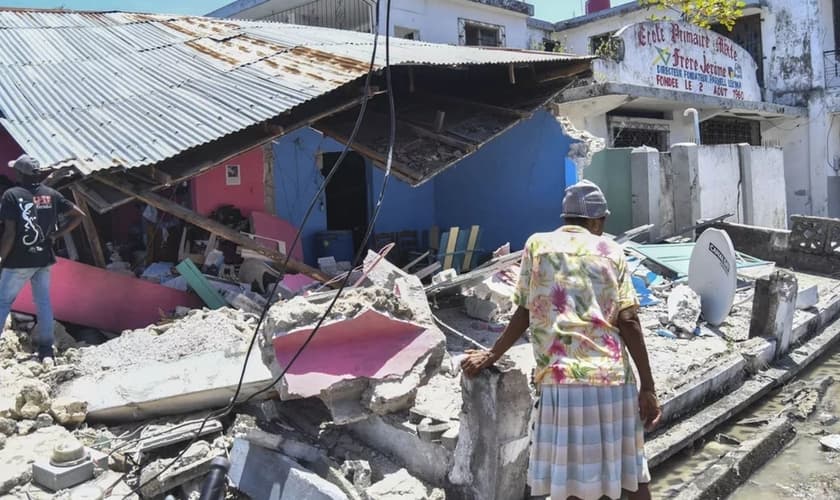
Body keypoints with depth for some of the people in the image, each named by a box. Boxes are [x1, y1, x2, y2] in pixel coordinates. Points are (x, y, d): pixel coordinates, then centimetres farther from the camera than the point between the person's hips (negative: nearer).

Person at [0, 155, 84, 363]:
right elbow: (78, 215, 6)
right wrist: (56, 235, 8)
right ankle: (46, 350, 12)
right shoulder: (51, 194, 3)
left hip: (19, 260, -4)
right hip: (43, 258, 4)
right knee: (43, 302, 9)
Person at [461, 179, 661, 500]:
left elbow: (525, 311, 7)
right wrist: (648, 387, 4)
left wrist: (490, 356, 19)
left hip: (563, 378, -2)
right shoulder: (611, 250, 11)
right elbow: (628, 321, 3)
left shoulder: (537, 244, 9)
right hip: (614, 377, 2)